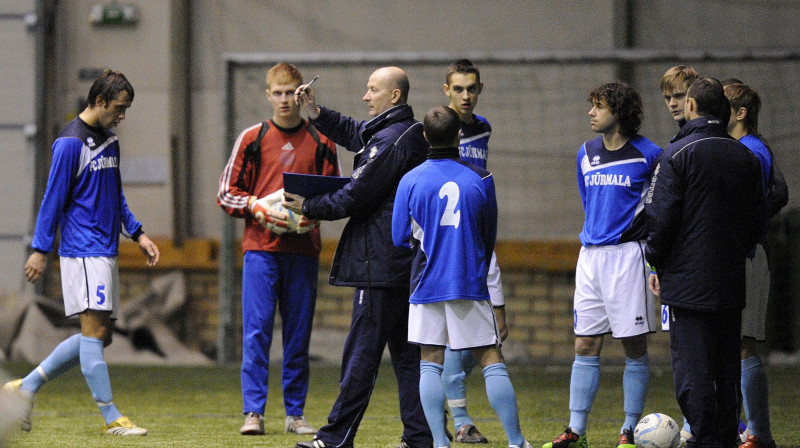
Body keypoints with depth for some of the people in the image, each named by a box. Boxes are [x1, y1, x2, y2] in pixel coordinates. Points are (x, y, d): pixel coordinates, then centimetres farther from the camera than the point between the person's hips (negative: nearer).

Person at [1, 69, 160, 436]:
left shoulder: (109, 140, 17)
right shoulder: (70, 143, -11)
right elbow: (53, 197, -11)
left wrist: (137, 234, 17)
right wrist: (40, 250, -12)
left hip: (105, 251, 9)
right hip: (83, 250, -9)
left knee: (100, 335, 8)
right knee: (95, 330, -10)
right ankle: (111, 418, -11)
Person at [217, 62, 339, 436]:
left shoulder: (320, 144, 9)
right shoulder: (252, 139, 6)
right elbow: (226, 192, 8)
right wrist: (258, 208, -10)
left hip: (304, 249, 1)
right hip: (261, 247, -1)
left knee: (298, 333, 4)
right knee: (256, 332, -7)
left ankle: (295, 413, 10)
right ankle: (253, 412, -6)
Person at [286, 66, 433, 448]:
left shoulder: (393, 140, -17)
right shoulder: (410, 133, 14)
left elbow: (357, 195, -16)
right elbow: (355, 136, 29)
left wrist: (309, 208, -3)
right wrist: (316, 112, 18)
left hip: (382, 263, -10)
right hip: (406, 262, 10)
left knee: (361, 352, -6)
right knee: (407, 352, 11)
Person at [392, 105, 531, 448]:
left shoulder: (411, 181, -3)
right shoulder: (480, 179, -2)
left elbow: (400, 237, 4)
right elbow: (490, 236, 7)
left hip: (427, 284, 0)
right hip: (471, 284, 0)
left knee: (430, 364, 6)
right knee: (492, 360, 3)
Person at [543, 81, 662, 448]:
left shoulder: (648, 154, -6)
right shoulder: (587, 153, 11)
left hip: (628, 254, -5)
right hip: (590, 254, 5)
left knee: (634, 347, 0)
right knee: (585, 345, 4)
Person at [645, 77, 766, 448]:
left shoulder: (677, 155, -10)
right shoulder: (745, 158, 8)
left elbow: (661, 217, -12)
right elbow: (757, 221, 14)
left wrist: (656, 263, 1)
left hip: (688, 282, -6)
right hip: (731, 282, 6)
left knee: (691, 367, -4)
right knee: (727, 369, 11)